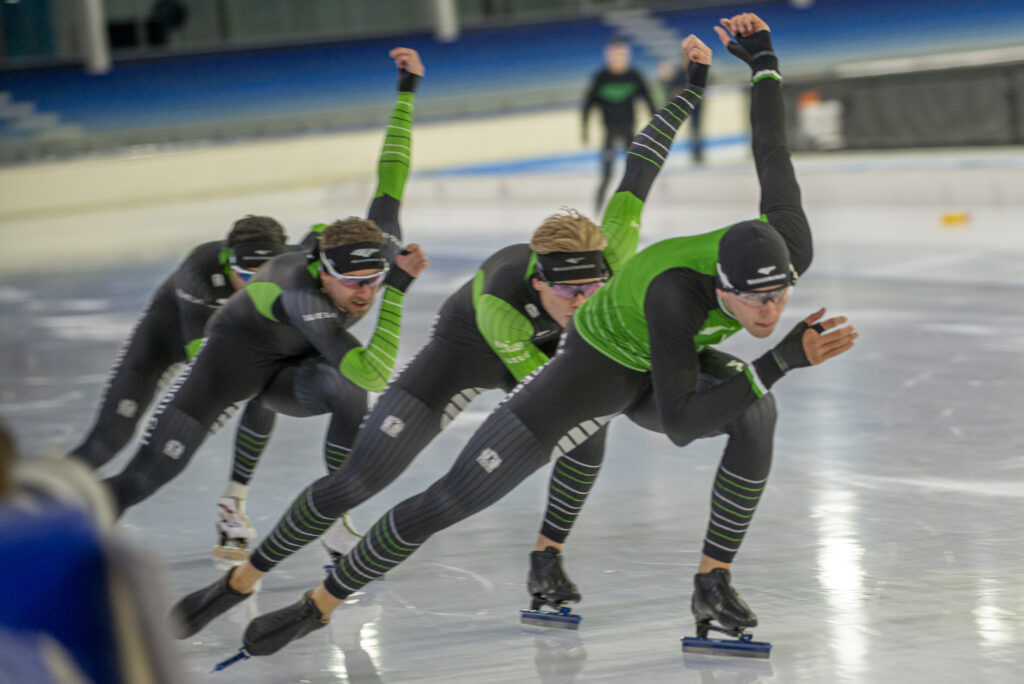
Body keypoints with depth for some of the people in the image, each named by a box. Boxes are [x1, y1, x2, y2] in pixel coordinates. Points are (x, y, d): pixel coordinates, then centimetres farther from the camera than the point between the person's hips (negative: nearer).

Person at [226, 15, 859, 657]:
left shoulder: (791, 251, -29)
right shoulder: (674, 290, -44)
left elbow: (773, 153, -11)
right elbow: (679, 424, -45)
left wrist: (764, 62, 7)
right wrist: (782, 360, -49)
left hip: (674, 363, 4)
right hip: (599, 365, -4)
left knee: (756, 413, -30)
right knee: (450, 500, -3)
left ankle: (713, 585, -13)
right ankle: (323, 601, 17)